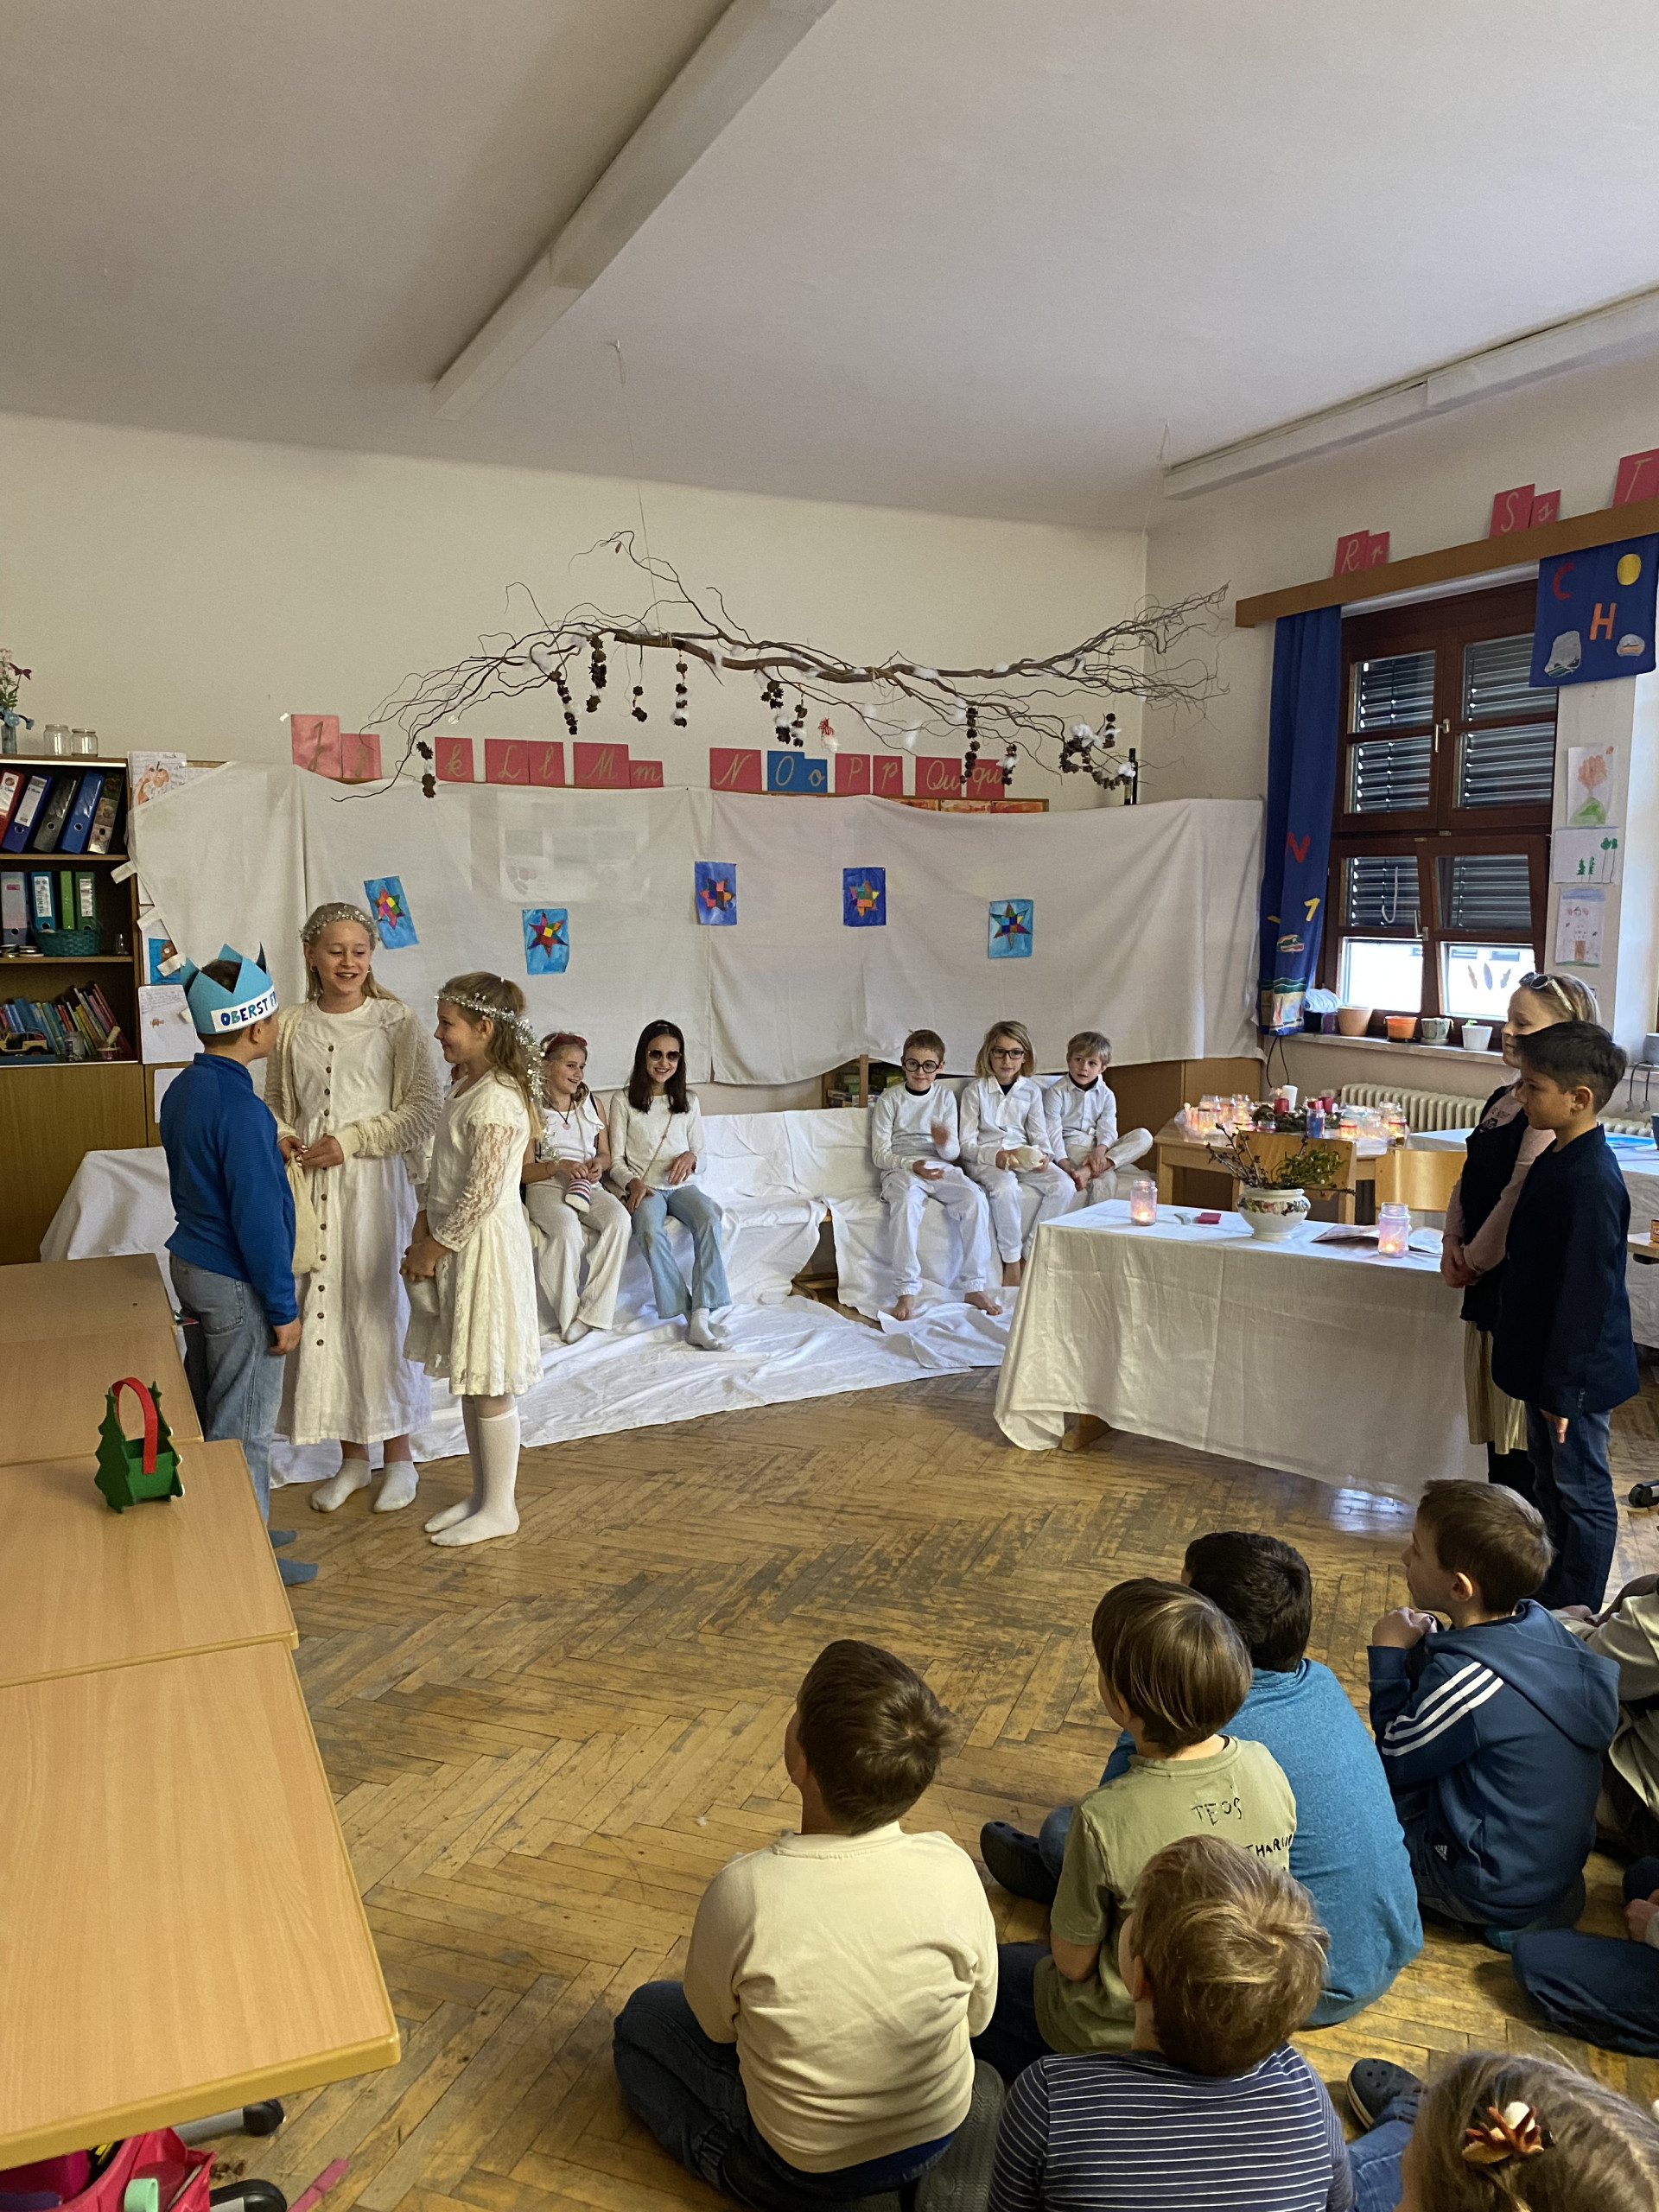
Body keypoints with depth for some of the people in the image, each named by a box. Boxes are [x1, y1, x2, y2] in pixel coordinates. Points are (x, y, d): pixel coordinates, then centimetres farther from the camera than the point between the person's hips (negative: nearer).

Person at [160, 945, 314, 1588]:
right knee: (244, 1425, 3)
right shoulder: (240, 1109, -25)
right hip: (236, 1283, -9)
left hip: (192, 1264, 9)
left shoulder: (183, 1089, 4)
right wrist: (283, 1308, -17)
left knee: (210, 1412, 19)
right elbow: (258, 1217, -23)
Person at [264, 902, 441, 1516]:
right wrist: (281, 1136, -4)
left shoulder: (397, 1021, -4)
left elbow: (423, 1110, -8)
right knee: (321, 1309, 7)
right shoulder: (290, 1025, 7)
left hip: (375, 1183, -4)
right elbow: (275, 1100, 18)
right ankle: (351, 1456, 23)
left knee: (381, 1308, 2)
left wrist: (351, 1140, -14)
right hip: (308, 1188, 4)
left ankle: (398, 1454, 18)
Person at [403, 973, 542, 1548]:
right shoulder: (466, 1085, 10)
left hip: (484, 1246, -10)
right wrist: (423, 1230, 4)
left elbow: (482, 1193, -23)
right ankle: (482, 1493, 30)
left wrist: (434, 1247, -14)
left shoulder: (496, 1098, -21)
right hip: (454, 1240, 10)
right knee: (469, 1378, 17)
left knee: (488, 1383, 2)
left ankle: (499, 1507, 16)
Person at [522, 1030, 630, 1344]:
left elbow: (606, 1154, 21)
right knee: (567, 1228, -37)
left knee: (619, 1219, -29)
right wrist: (559, 1166, -18)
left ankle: (592, 1312, -27)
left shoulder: (592, 1104, 16)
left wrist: (599, 1163, -3)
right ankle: (566, 1316, -20)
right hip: (545, 1187, -4)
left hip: (589, 1187, 4)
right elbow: (524, 1171, -1)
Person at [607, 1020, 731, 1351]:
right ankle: (693, 1313, -31)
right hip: (644, 1187, -2)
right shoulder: (623, 1100, 6)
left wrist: (690, 1156, -6)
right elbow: (615, 1160, 5)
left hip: (680, 1185, 2)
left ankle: (702, 1315, -36)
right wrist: (633, 1183, -15)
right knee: (651, 1232, -36)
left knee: (709, 1220, -32)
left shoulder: (689, 1101, 15)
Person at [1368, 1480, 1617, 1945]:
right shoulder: (1540, 1625, -8)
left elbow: (1393, 1761, -14)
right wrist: (1425, 1641, -4)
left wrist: (1389, 1656, -8)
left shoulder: (1467, 1676, -32)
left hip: (1497, 1895, -7)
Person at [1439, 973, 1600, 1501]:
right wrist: (1452, 1241, 2)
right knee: (1493, 1415, 18)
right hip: (1488, 1286, 10)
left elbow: (1522, 1196, -22)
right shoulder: (1503, 1098, 12)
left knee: (1521, 1435, -1)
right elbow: (1468, 1177, 16)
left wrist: (1474, 1259, -11)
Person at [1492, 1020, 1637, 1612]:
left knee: (1582, 1495, 6)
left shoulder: (1592, 1181, -25)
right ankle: (1549, 1593, 37)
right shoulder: (1557, 1158, 5)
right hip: (1546, 1362, 10)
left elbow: (1585, 1292, -24)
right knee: (1549, 1484, 22)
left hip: (1578, 1372, -10)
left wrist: (1562, 1385, -20)